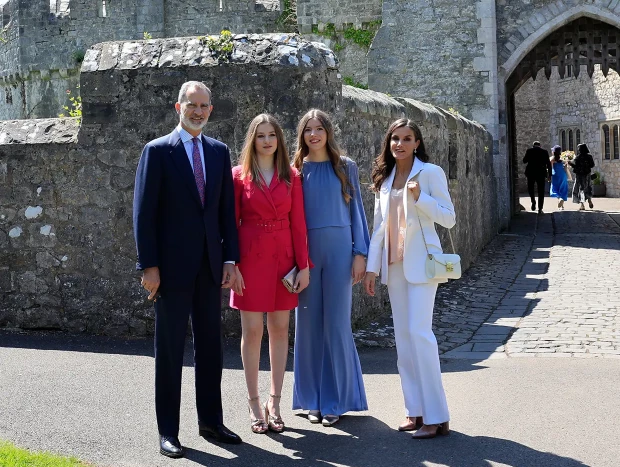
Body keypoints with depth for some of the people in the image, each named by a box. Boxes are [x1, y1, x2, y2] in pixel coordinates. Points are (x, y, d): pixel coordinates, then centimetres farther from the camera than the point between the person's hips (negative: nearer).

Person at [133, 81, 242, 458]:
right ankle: (168, 431, 11)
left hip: (210, 266, 5)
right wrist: (149, 266, -12)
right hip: (173, 266, -4)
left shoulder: (220, 151, 9)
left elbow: (227, 209, 10)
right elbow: (144, 212, -7)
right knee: (170, 349, 3)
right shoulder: (157, 151, -4)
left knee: (210, 345, 11)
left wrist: (230, 258, 2)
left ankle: (211, 421, 23)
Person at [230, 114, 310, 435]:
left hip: (283, 257, 2)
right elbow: (232, 223, 0)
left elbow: (298, 223, 4)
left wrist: (304, 265, -1)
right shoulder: (239, 175, 1)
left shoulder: (291, 177, 6)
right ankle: (253, 403, 11)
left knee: (280, 329, 5)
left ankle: (274, 402, 14)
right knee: (252, 330, 1)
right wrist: (232, 266, -8)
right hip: (250, 258, -2)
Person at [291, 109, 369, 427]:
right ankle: (312, 399, 14)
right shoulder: (296, 170, 8)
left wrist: (360, 253, -2)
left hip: (338, 249, -1)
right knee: (308, 323, 4)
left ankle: (335, 400, 10)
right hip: (304, 251, 1)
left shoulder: (345, 167, 6)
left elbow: (356, 210, 6)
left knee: (336, 323, 0)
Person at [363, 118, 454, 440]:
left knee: (419, 331, -13)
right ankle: (415, 410, 12)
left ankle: (436, 416, -8)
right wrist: (372, 267, 9)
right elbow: (379, 226, 14)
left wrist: (419, 198, -19)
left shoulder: (430, 173, -3)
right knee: (403, 335, 6)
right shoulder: (384, 178, 13)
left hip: (421, 261, -6)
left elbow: (449, 218, -5)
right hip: (394, 263, 6)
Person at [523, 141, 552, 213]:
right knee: (541, 191, 6)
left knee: (530, 188, 19)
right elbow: (548, 164, -1)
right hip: (541, 173, 0)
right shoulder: (544, 151, 0)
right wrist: (549, 175, 4)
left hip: (531, 173, 0)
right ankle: (540, 208, 3)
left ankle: (533, 201, -4)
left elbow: (524, 161, 4)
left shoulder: (529, 151, -1)